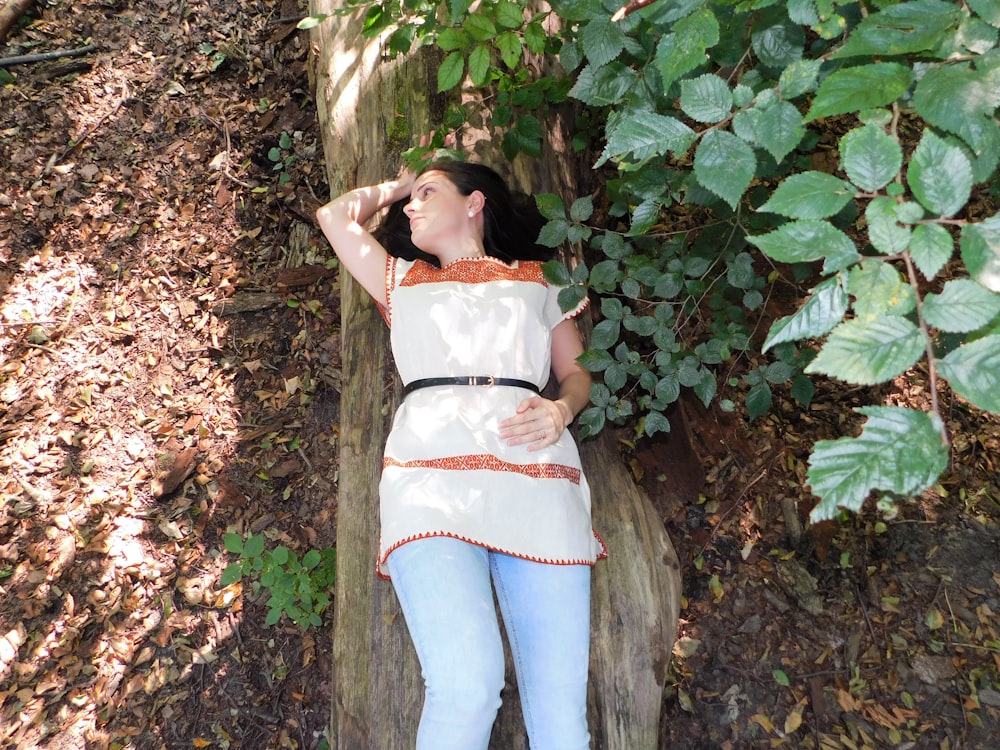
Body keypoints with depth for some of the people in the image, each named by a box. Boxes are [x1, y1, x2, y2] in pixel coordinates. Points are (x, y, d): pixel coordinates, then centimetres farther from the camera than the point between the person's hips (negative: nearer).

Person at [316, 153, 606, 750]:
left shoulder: (537, 280, 27)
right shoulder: (402, 281, 30)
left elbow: (578, 374, 21)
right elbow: (336, 215, 37)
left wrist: (562, 409, -1)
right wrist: (400, 181, 46)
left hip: (537, 478, 1)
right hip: (431, 474, 0)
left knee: (560, 700, -12)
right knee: (465, 684, -23)